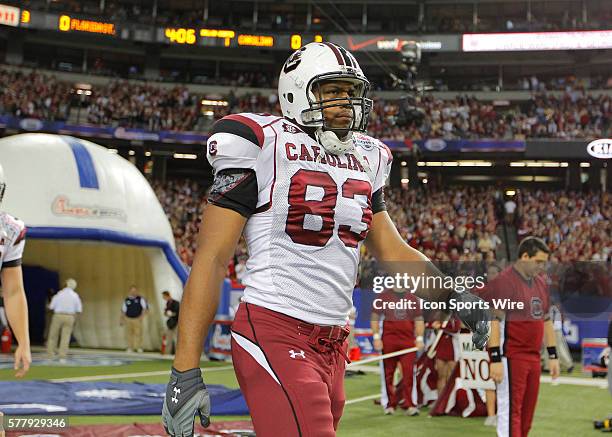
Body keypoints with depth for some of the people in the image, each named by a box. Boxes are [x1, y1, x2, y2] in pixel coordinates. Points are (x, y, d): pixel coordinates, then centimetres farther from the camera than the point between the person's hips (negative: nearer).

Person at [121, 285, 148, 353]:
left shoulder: (140, 299, 0)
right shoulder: (127, 300, 7)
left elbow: (145, 308, -4)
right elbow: (123, 310, 14)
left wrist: (142, 315, -16)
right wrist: (122, 319, 10)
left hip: (137, 319, -2)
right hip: (128, 319, 2)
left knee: (138, 333, -7)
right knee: (129, 334, 1)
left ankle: (139, 348, -1)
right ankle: (130, 348, 7)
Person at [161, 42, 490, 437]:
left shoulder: (364, 160, 14)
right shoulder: (265, 148, -7)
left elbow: (393, 251, 18)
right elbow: (211, 259, -9)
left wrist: (450, 296, 0)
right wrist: (186, 372, -14)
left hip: (333, 345, 7)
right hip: (274, 335, -7)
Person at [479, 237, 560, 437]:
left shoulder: (541, 281, 13)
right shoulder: (504, 281, -12)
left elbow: (546, 321, 20)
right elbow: (493, 321, -16)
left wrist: (552, 355, 17)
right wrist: (495, 359, -20)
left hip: (533, 358, 8)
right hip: (511, 358, -8)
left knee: (527, 414, 11)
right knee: (510, 412, -5)